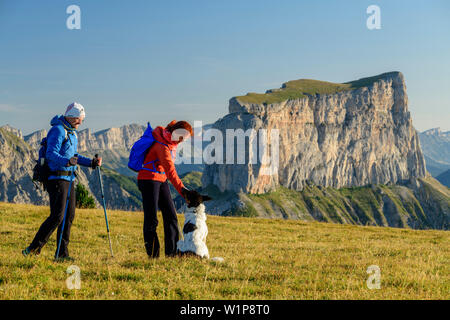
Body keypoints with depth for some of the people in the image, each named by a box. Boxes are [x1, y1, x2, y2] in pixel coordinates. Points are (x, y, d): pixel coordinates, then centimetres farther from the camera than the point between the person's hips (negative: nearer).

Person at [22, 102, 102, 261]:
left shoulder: (72, 132, 19)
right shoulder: (58, 130, -12)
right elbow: (51, 154, -22)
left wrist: (91, 162, 15)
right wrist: (67, 161, -38)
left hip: (68, 179, 10)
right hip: (57, 178, -9)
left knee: (69, 216, 7)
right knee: (57, 216, -14)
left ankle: (62, 253, 13)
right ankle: (33, 248, -8)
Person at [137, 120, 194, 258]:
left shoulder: (170, 142, 5)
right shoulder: (163, 146, -23)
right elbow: (170, 170, -35)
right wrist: (181, 189, -44)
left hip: (161, 181, 10)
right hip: (149, 179, -9)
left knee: (170, 215, 3)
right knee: (151, 219, -7)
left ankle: (172, 252, 5)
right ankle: (153, 255, -3)